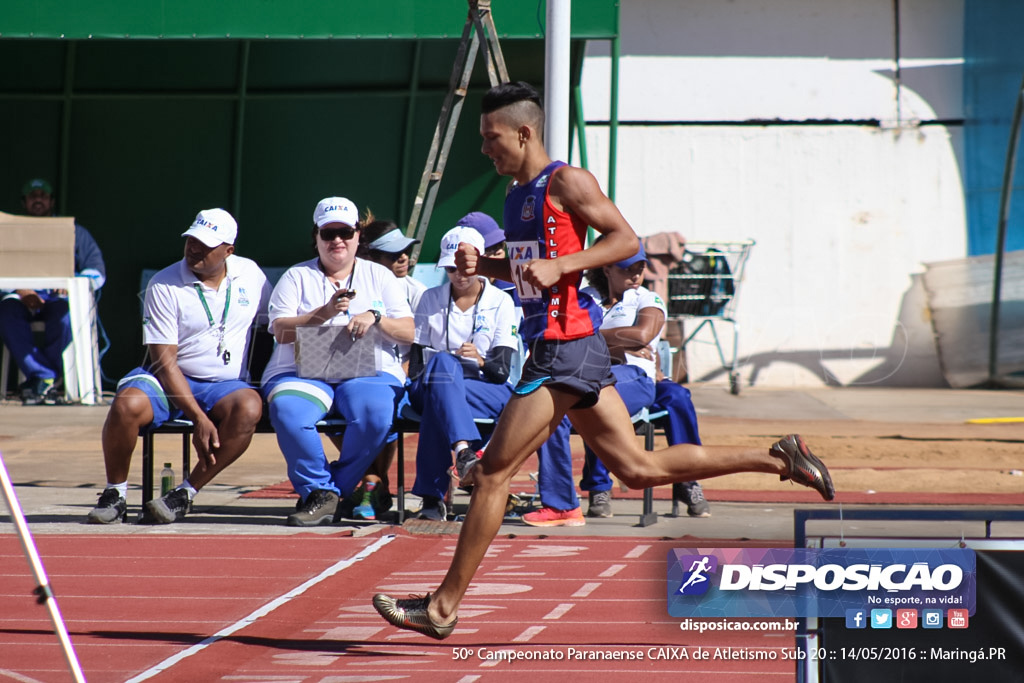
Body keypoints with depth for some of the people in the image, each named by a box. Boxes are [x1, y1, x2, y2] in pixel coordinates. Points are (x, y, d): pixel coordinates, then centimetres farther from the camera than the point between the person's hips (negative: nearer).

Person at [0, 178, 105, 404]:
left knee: (65, 310, -38)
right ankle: (47, 378, -40)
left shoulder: (74, 233, 21)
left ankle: (38, 378, -29)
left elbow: (97, 272, 9)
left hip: (59, 297, -1)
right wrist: (19, 291, -14)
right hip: (23, 298, 1)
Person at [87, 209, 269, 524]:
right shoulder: (164, 285, -7)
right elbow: (165, 361, -12)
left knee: (248, 407, -34)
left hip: (226, 385, 2)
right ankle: (115, 495, -12)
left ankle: (185, 494, -23)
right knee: (126, 404, -34)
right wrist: (199, 419, -22)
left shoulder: (250, 274, 6)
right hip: (169, 381, -2)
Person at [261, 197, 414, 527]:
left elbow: (408, 332, 8)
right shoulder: (296, 277, 16)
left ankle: (329, 490, -15)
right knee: (286, 410, -35)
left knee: (375, 413, -34)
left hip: (369, 373, 0)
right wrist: (324, 313, -16)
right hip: (303, 373, 0)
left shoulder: (380, 277, 18)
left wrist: (375, 318, -12)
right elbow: (282, 331, 0)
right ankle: (320, 491, -19)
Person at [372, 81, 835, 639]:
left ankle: (443, 607, -4)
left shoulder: (566, 182, -9)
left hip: (565, 348, -10)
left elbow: (626, 239, -14)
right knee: (637, 467, 10)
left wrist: (559, 265, -23)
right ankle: (778, 459, 12)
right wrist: (481, 266, 10)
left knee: (492, 472, -7)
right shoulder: (518, 195, 18)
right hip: (551, 347, 10)